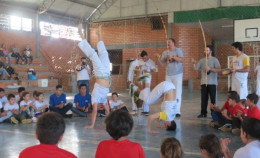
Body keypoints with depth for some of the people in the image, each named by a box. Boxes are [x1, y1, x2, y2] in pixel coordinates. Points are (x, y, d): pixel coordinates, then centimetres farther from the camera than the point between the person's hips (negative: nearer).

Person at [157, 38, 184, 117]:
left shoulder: (178, 50, -1)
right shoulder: (165, 53, 10)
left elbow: (181, 60, -15)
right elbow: (162, 64, 7)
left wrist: (173, 57, -23)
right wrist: (158, 58, -9)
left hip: (177, 75, -4)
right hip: (168, 75, 4)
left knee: (177, 93, -6)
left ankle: (177, 111, -4)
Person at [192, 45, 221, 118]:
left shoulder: (214, 60, -1)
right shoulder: (202, 60, 12)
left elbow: (219, 69, -11)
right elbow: (195, 68, 8)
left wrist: (210, 68, -18)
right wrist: (193, 63, -10)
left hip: (212, 83, -4)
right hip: (203, 82, 4)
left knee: (213, 99, -1)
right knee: (204, 98, 5)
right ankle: (203, 113, 12)